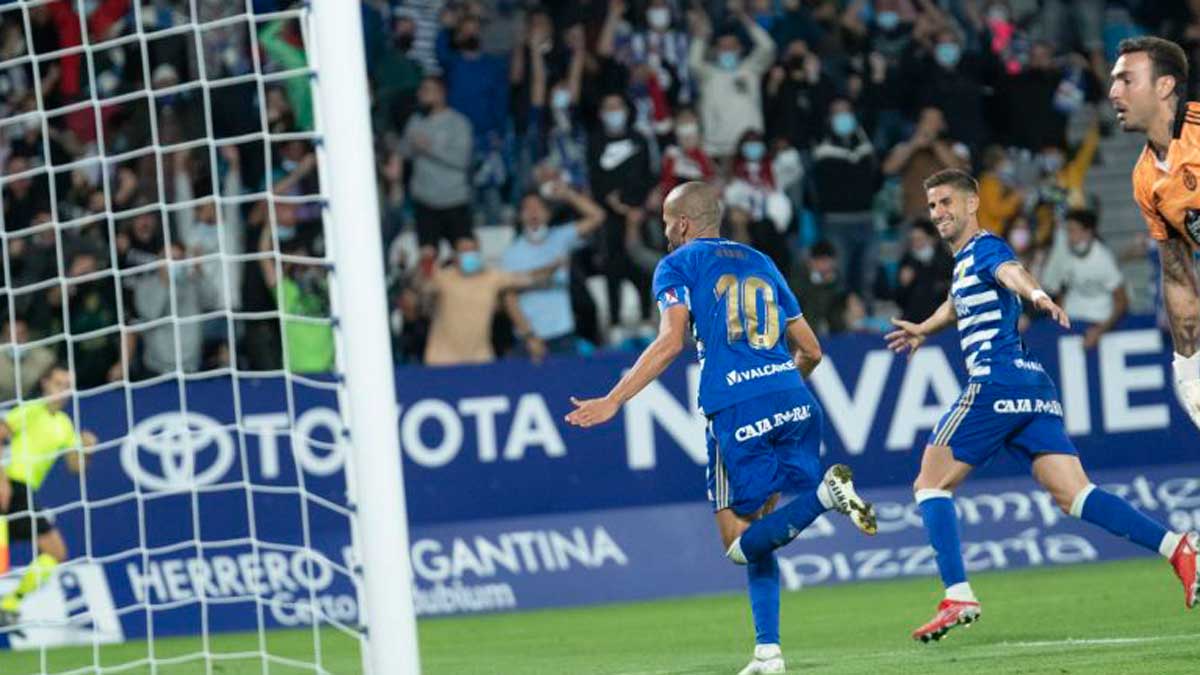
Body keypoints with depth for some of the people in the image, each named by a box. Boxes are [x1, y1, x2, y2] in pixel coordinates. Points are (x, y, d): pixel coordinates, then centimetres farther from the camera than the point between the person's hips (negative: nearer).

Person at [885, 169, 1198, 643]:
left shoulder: (984, 248, -3)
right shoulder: (963, 261, 25)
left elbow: (1009, 270, -27)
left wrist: (1035, 294, -48)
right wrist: (922, 330, 63)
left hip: (996, 383, -9)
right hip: (1034, 386, 9)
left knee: (930, 484, 0)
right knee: (1072, 494, -4)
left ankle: (958, 598, -11)